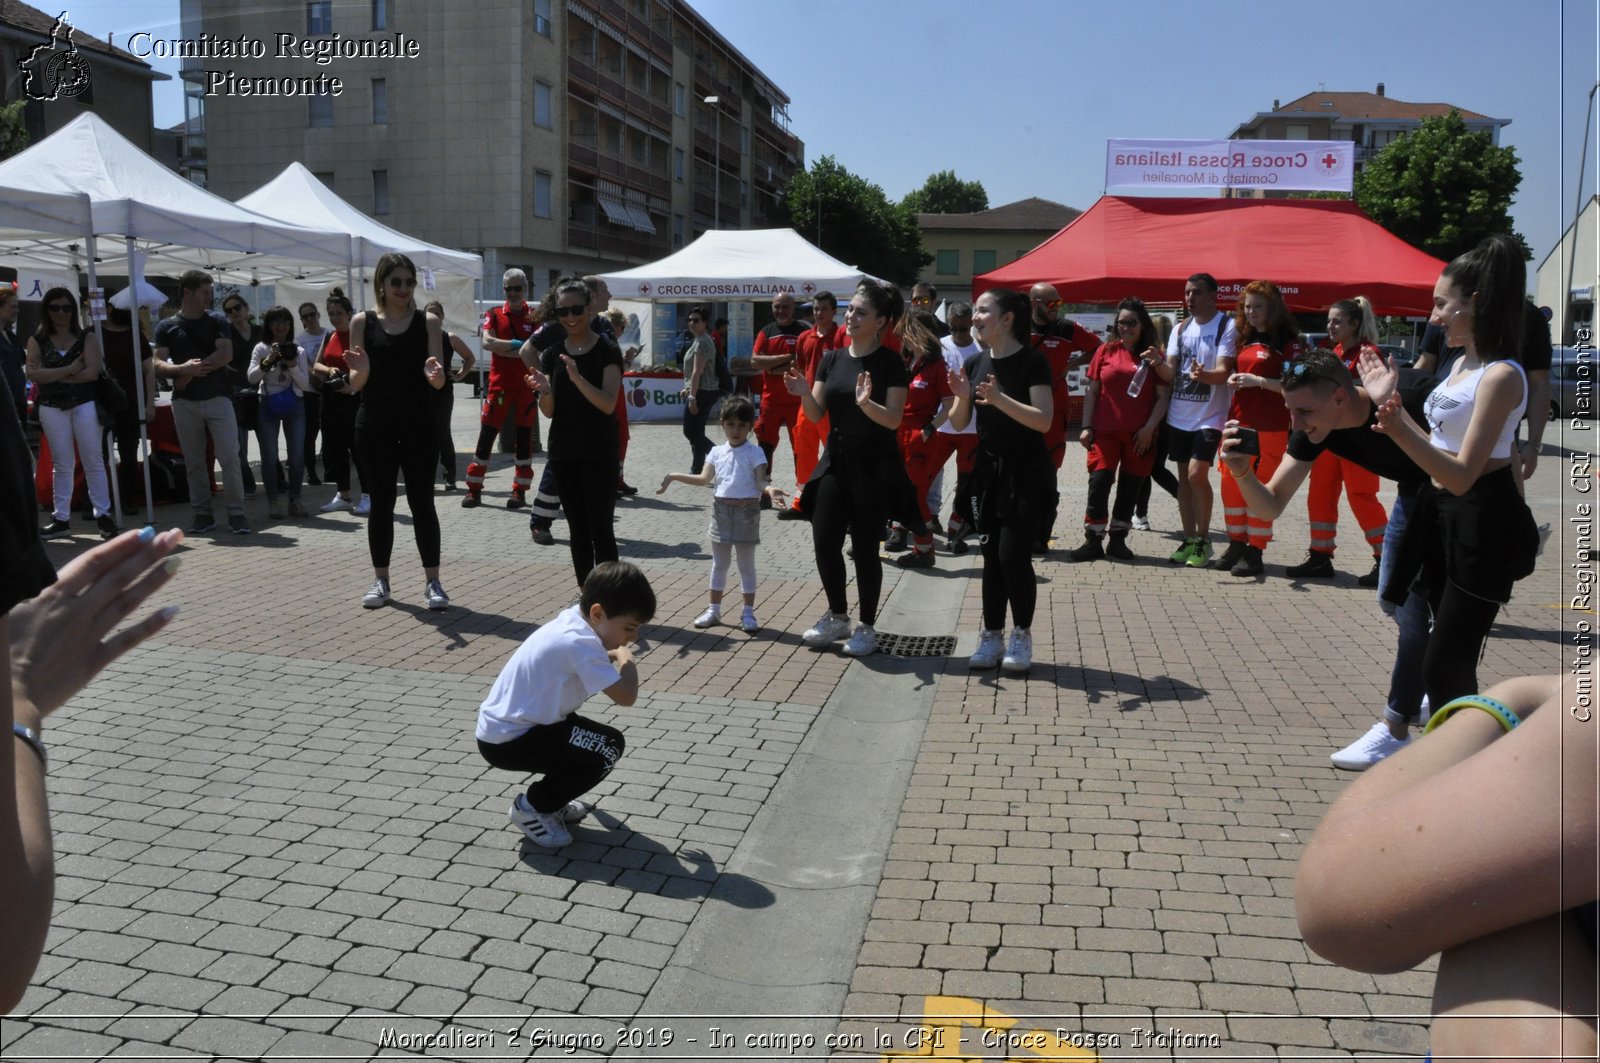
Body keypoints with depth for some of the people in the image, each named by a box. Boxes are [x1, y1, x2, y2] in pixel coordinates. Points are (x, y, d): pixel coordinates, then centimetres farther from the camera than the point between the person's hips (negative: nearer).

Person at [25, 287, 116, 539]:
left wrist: (51, 376, -10)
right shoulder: (37, 341, 5)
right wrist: (69, 370, -14)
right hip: (51, 408, 2)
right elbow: (33, 374, -8)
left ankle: (103, 514, 3)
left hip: (84, 404, -2)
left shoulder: (87, 338, 2)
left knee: (92, 461, 0)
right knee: (62, 464, 8)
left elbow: (92, 372, -12)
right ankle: (62, 518, 12)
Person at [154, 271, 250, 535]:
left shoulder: (217, 320, 4)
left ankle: (236, 513, -3)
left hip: (218, 398, -1)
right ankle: (203, 513, 13)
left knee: (229, 456, -7)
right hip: (184, 402, 1)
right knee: (194, 461, 6)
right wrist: (185, 369, -22)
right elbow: (158, 365, -3)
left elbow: (226, 354, -9)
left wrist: (191, 372, -12)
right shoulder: (166, 326, 5)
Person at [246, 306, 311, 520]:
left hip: (294, 404, 2)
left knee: (297, 455, 0)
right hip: (268, 404, -2)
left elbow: (305, 384, 3)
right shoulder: (261, 349, 2)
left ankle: (295, 500, 10)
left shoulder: (298, 350, 7)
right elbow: (251, 377, -8)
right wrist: (269, 360, -19)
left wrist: (292, 365, -12)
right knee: (269, 455, -3)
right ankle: (273, 501, 4)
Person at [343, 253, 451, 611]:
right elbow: (355, 384, 1)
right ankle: (380, 580, 17)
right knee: (381, 502, 7)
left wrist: (434, 374, -27)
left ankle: (432, 581, 6)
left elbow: (439, 382, -4)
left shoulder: (428, 322, 2)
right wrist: (361, 370, -21)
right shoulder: (363, 322, 2)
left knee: (422, 502, 0)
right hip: (375, 426, 1)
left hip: (418, 425, -1)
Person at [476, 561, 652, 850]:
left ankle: (551, 799, 25)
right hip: (508, 741, -10)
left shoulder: (573, 620, 1)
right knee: (608, 747, -14)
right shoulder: (580, 642, -27)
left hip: (503, 725, 10)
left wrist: (612, 655, 5)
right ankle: (533, 807, 1)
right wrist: (625, 658, -9)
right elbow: (627, 696, -27)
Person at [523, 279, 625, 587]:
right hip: (563, 453, 5)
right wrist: (543, 391, -15)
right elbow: (549, 411, 7)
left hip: (598, 454, -5)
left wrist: (578, 379, -30)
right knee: (577, 530, 10)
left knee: (600, 529, -6)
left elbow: (608, 404, -15)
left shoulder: (607, 351, -6)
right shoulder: (552, 354, 8)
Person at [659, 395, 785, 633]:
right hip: (721, 511, 4)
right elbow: (704, 479, 1)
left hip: (746, 512, -4)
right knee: (719, 563, 13)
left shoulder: (755, 453, -7)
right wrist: (674, 476, -4)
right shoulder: (717, 452, 6)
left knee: (746, 564, 4)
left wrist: (770, 489, -37)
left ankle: (748, 613, 12)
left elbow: (760, 481, -15)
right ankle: (714, 609, 23)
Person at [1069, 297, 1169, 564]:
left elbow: (1163, 396, 2)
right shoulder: (1106, 351, 5)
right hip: (1105, 431, 0)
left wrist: (1150, 427, -9)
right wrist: (1086, 427, 0)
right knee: (1098, 484, -6)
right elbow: (1091, 391, 6)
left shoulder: (1153, 356, 3)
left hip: (1140, 436, 0)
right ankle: (1093, 542, 0)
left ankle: (1117, 540, 17)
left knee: (1129, 489, 7)